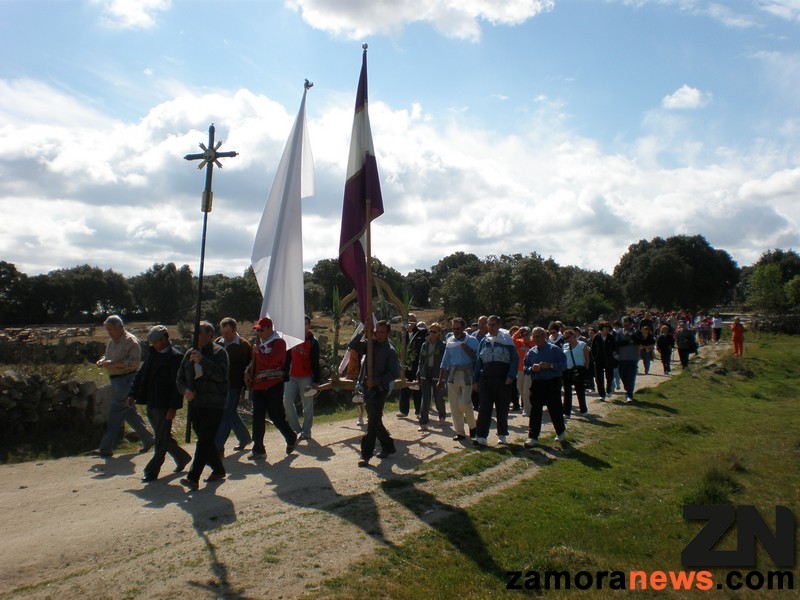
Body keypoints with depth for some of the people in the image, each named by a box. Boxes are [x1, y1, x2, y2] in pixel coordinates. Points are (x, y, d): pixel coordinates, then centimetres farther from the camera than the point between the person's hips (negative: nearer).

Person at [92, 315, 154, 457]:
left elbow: (134, 362, -21)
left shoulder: (130, 341, -13)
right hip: (116, 380, 9)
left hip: (127, 380, -9)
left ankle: (106, 448, 2)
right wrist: (102, 361, 4)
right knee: (129, 412, 13)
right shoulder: (113, 342, 15)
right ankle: (148, 439, 22)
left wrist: (114, 363, -25)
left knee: (115, 413, -6)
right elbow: (107, 356, 27)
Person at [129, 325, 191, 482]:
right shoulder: (152, 353, 10)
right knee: (163, 437, 19)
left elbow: (178, 385, -16)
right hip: (151, 403, 9)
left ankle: (151, 472, 10)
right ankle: (182, 457, 36)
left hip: (165, 405, -8)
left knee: (161, 440, 1)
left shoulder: (175, 357, -14)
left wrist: (173, 407, -19)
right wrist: (133, 393, 3)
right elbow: (141, 374, 15)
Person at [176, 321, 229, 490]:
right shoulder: (190, 353, 12)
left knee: (204, 441, -10)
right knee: (205, 440, 15)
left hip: (214, 405, -7)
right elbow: (180, 378, 14)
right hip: (195, 404, 7)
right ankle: (218, 470, 31)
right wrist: (185, 390, -6)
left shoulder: (219, 352, -7)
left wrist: (202, 360, -27)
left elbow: (221, 375, -22)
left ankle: (193, 478, -10)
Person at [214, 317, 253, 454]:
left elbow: (249, 367, -7)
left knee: (227, 415, -7)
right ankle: (245, 438, 33)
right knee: (230, 413, 15)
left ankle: (218, 447, -2)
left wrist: (245, 387, -10)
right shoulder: (218, 343, 6)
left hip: (234, 386, -6)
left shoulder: (244, 345, -9)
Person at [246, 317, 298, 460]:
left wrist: (258, 351, -11)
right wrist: (249, 373, 6)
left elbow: (271, 360, -23)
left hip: (273, 385, -7)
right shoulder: (259, 342, 17)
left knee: (276, 416, 0)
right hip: (258, 385, 7)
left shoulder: (278, 342, -8)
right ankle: (258, 449, 11)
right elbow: (254, 361, 24)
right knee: (257, 418, 4)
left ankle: (291, 438, 24)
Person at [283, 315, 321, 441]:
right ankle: (295, 429, 11)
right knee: (287, 402, -2)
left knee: (307, 406, 2)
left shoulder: (312, 342, -3)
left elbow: (315, 363, -6)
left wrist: (316, 381, -10)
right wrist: (285, 374, 12)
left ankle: (306, 431, 12)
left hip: (306, 377, -5)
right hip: (292, 377, 5)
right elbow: (287, 358, 17)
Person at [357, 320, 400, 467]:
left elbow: (395, 373, -12)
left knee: (373, 422, -7)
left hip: (380, 389, -7)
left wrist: (376, 381, -19)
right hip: (367, 388, 7)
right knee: (374, 421, 16)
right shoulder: (371, 344, 6)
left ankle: (366, 454, -3)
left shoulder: (390, 351, -9)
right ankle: (388, 446, 32)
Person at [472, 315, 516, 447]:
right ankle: (482, 437, -6)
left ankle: (502, 435, 23)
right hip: (485, 378, 3)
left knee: (502, 408, 8)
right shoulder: (484, 341, 11)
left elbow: (514, 359, -4)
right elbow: (478, 361, 12)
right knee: (484, 407, -5)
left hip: (502, 379, -3)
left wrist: (511, 376, -16)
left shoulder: (506, 340, -1)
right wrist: (475, 380, 8)